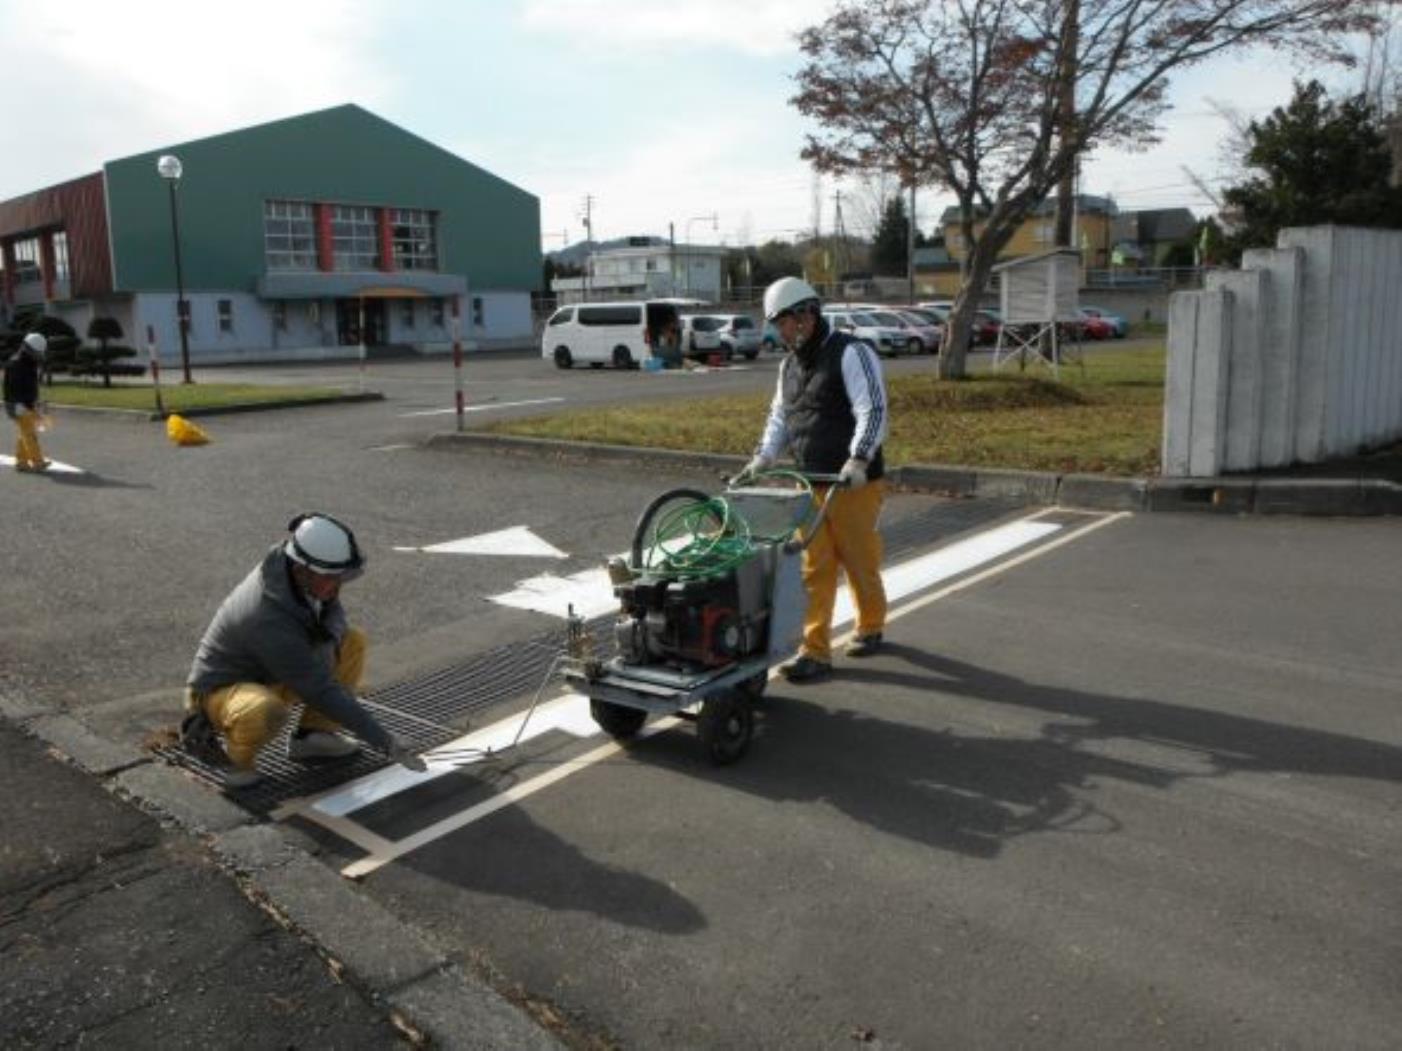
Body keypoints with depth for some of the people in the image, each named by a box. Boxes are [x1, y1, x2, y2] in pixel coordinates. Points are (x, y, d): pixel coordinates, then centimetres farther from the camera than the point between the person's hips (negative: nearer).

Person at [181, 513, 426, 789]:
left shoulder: (290, 559, -16)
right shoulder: (270, 619, -37)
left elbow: (334, 615, 2)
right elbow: (320, 692, -34)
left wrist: (325, 641, -22)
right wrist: (385, 742, -32)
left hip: (269, 679, 8)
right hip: (222, 692, -8)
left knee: (354, 642, -4)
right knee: (268, 711, -42)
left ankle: (310, 736, 4)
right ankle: (234, 754, -7)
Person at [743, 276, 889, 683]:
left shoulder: (851, 353, -10)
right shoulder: (790, 364, 15)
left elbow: (873, 410, -19)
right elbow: (779, 416, 19)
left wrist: (858, 459, -30)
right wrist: (764, 456, 4)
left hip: (854, 484, -6)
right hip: (810, 484, 7)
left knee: (860, 562, 8)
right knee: (813, 569, 3)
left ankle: (870, 628, 31)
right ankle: (815, 652, 5)